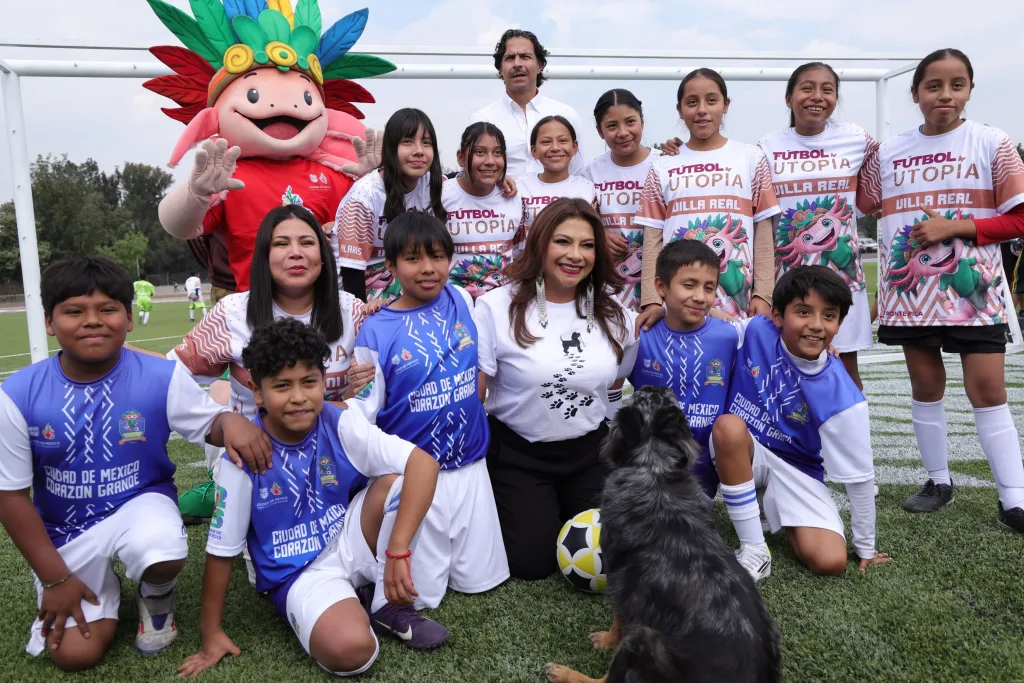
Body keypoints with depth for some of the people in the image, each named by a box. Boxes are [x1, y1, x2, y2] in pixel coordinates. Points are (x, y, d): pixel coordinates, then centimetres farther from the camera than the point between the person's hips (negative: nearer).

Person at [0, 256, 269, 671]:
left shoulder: (161, 378, -17)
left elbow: (209, 423, -5)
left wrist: (231, 422, -34)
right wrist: (54, 578, -6)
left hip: (138, 505, -1)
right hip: (65, 531, 1)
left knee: (163, 554, -36)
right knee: (76, 654, -4)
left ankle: (156, 600, 4)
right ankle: (101, 586, 31)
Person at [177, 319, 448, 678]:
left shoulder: (340, 425, -15)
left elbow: (424, 463, -25)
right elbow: (221, 550, -7)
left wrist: (397, 550, -34)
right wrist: (212, 635, 0)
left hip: (350, 542, 3)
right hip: (299, 572, -3)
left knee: (399, 479, -25)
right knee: (350, 650, -32)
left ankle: (391, 605, -6)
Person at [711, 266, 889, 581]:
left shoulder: (842, 399, -24)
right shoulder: (755, 331, -20)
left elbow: (859, 477, -12)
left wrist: (865, 548, -1)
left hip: (795, 469, -1)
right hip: (741, 450, 1)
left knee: (831, 562, -20)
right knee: (730, 426, -36)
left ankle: (780, 516, 16)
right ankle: (753, 548, -20)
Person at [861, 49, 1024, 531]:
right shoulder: (889, 153, 6)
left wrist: (954, 227, -14)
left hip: (972, 290, -2)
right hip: (910, 291, 3)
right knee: (926, 387, 10)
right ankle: (939, 481, 25)